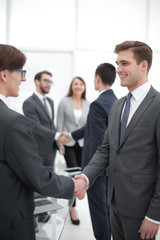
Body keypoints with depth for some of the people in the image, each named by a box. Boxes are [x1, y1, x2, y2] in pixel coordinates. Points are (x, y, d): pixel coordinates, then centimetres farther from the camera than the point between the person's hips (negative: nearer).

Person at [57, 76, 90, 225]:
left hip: (83, 143, 3)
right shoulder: (64, 102, -2)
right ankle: (73, 207, 1)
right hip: (68, 143, -3)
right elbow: (60, 124, -2)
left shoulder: (87, 104, 4)